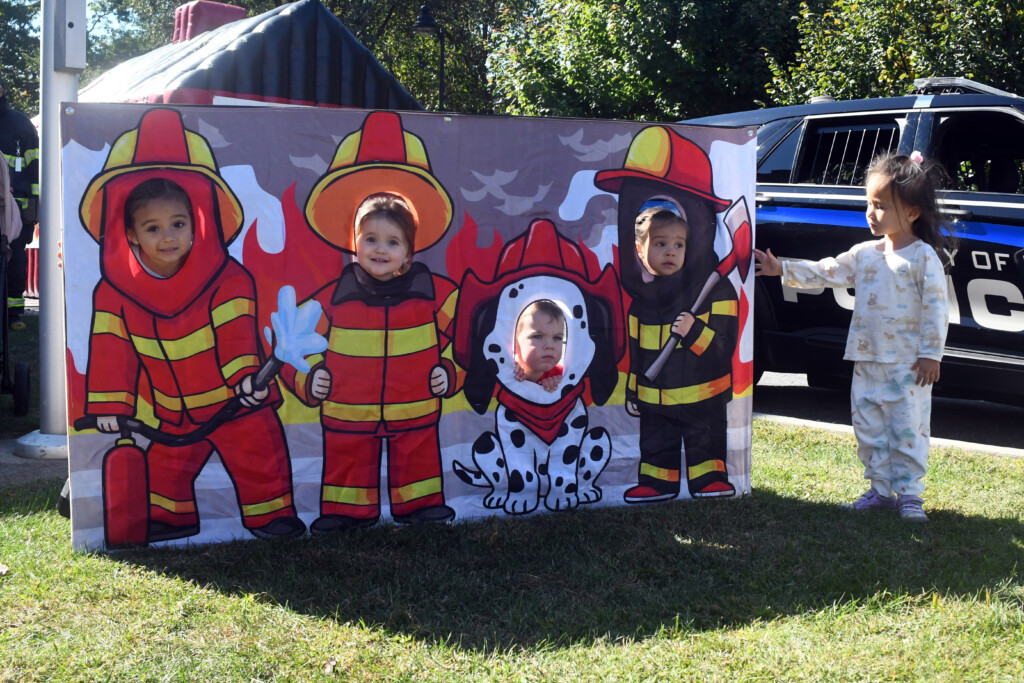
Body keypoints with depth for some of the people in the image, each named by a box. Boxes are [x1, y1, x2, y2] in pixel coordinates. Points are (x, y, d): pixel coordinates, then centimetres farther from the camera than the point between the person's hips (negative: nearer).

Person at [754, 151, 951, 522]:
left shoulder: (924, 257, -9)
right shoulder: (865, 253, 9)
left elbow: (936, 308, -10)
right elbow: (826, 272, 12)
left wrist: (931, 355, -13)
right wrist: (783, 269, 5)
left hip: (908, 366, -6)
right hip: (867, 361, 6)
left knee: (907, 429, -2)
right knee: (869, 428, 10)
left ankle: (909, 493, 8)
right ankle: (881, 490, 21)